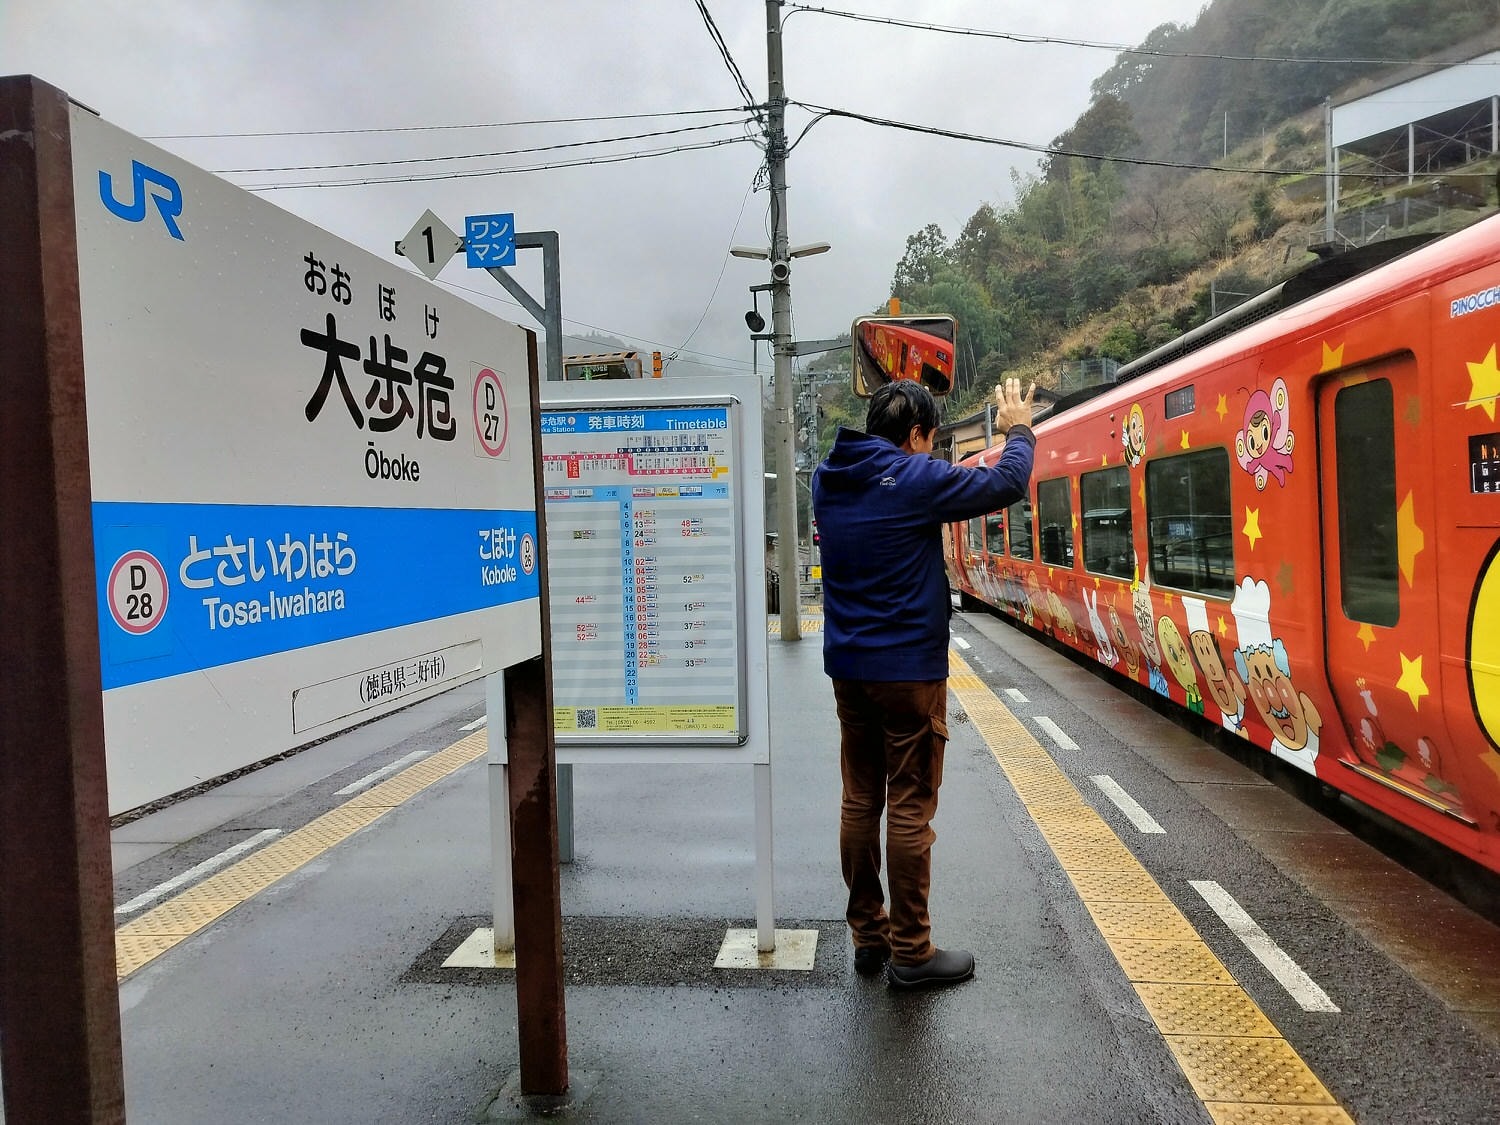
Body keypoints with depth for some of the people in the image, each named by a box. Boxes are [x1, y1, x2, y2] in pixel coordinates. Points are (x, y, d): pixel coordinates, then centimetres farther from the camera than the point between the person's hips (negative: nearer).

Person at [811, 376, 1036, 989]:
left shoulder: (828, 478, 5)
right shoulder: (916, 479, -14)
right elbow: (1006, 484, -5)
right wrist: (1018, 430, 13)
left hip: (847, 667, 7)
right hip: (908, 669, -7)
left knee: (860, 800, 13)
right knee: (910, 807, 2)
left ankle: (868, 935, 24)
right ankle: (910, 952, 12)